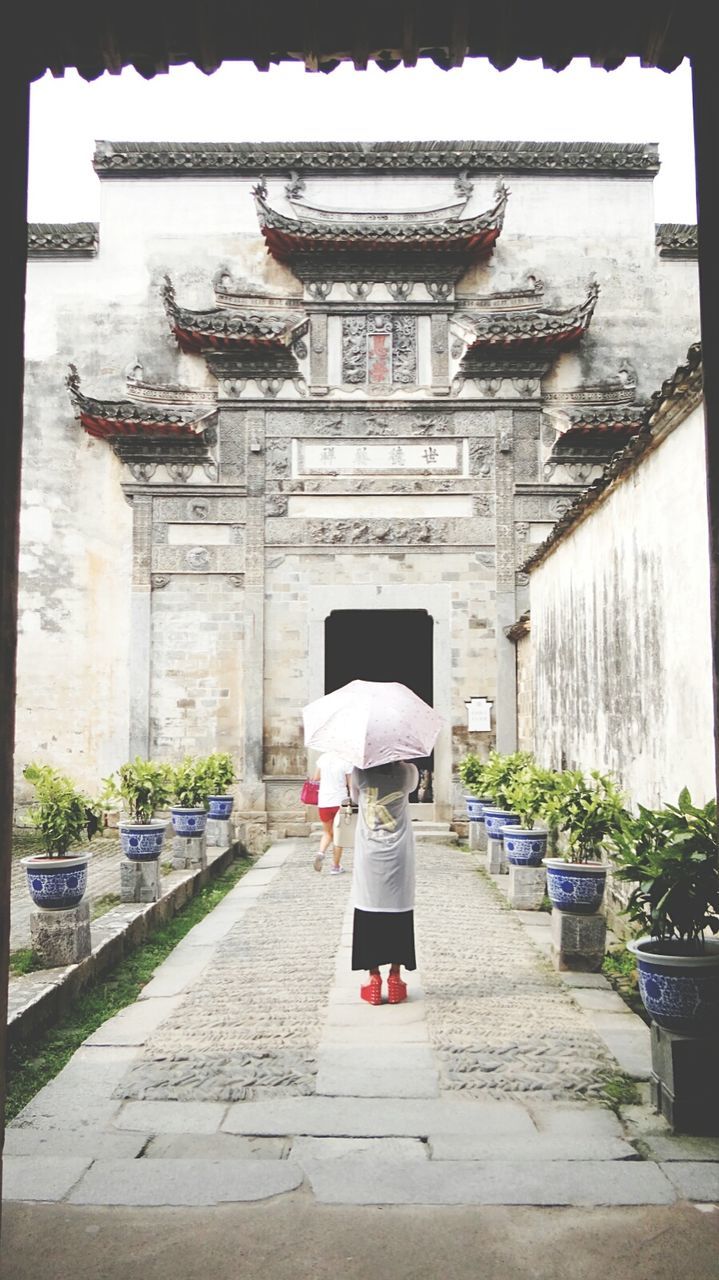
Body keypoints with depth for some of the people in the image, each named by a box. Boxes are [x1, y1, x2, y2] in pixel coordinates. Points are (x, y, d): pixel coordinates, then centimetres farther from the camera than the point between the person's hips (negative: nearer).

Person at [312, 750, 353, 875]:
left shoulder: (323, 758, -2)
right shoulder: (346, 762, -13)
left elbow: (316, 778, 9)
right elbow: (351, 785, -9)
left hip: (323, 802, 3)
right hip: (340, 801, -3)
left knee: (327, 832, 21)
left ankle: (321, 852, -7)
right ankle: (335, 866, 15)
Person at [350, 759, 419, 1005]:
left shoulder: (360, 773, -8)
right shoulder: (406, 773, -8)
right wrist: (399, 760, 15)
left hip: (369, 858, 0)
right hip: (398, 857, 0)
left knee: (369, 915, 6)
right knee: (398, 916, 7)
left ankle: (374, 978, 7)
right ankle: (395, 977, 10)